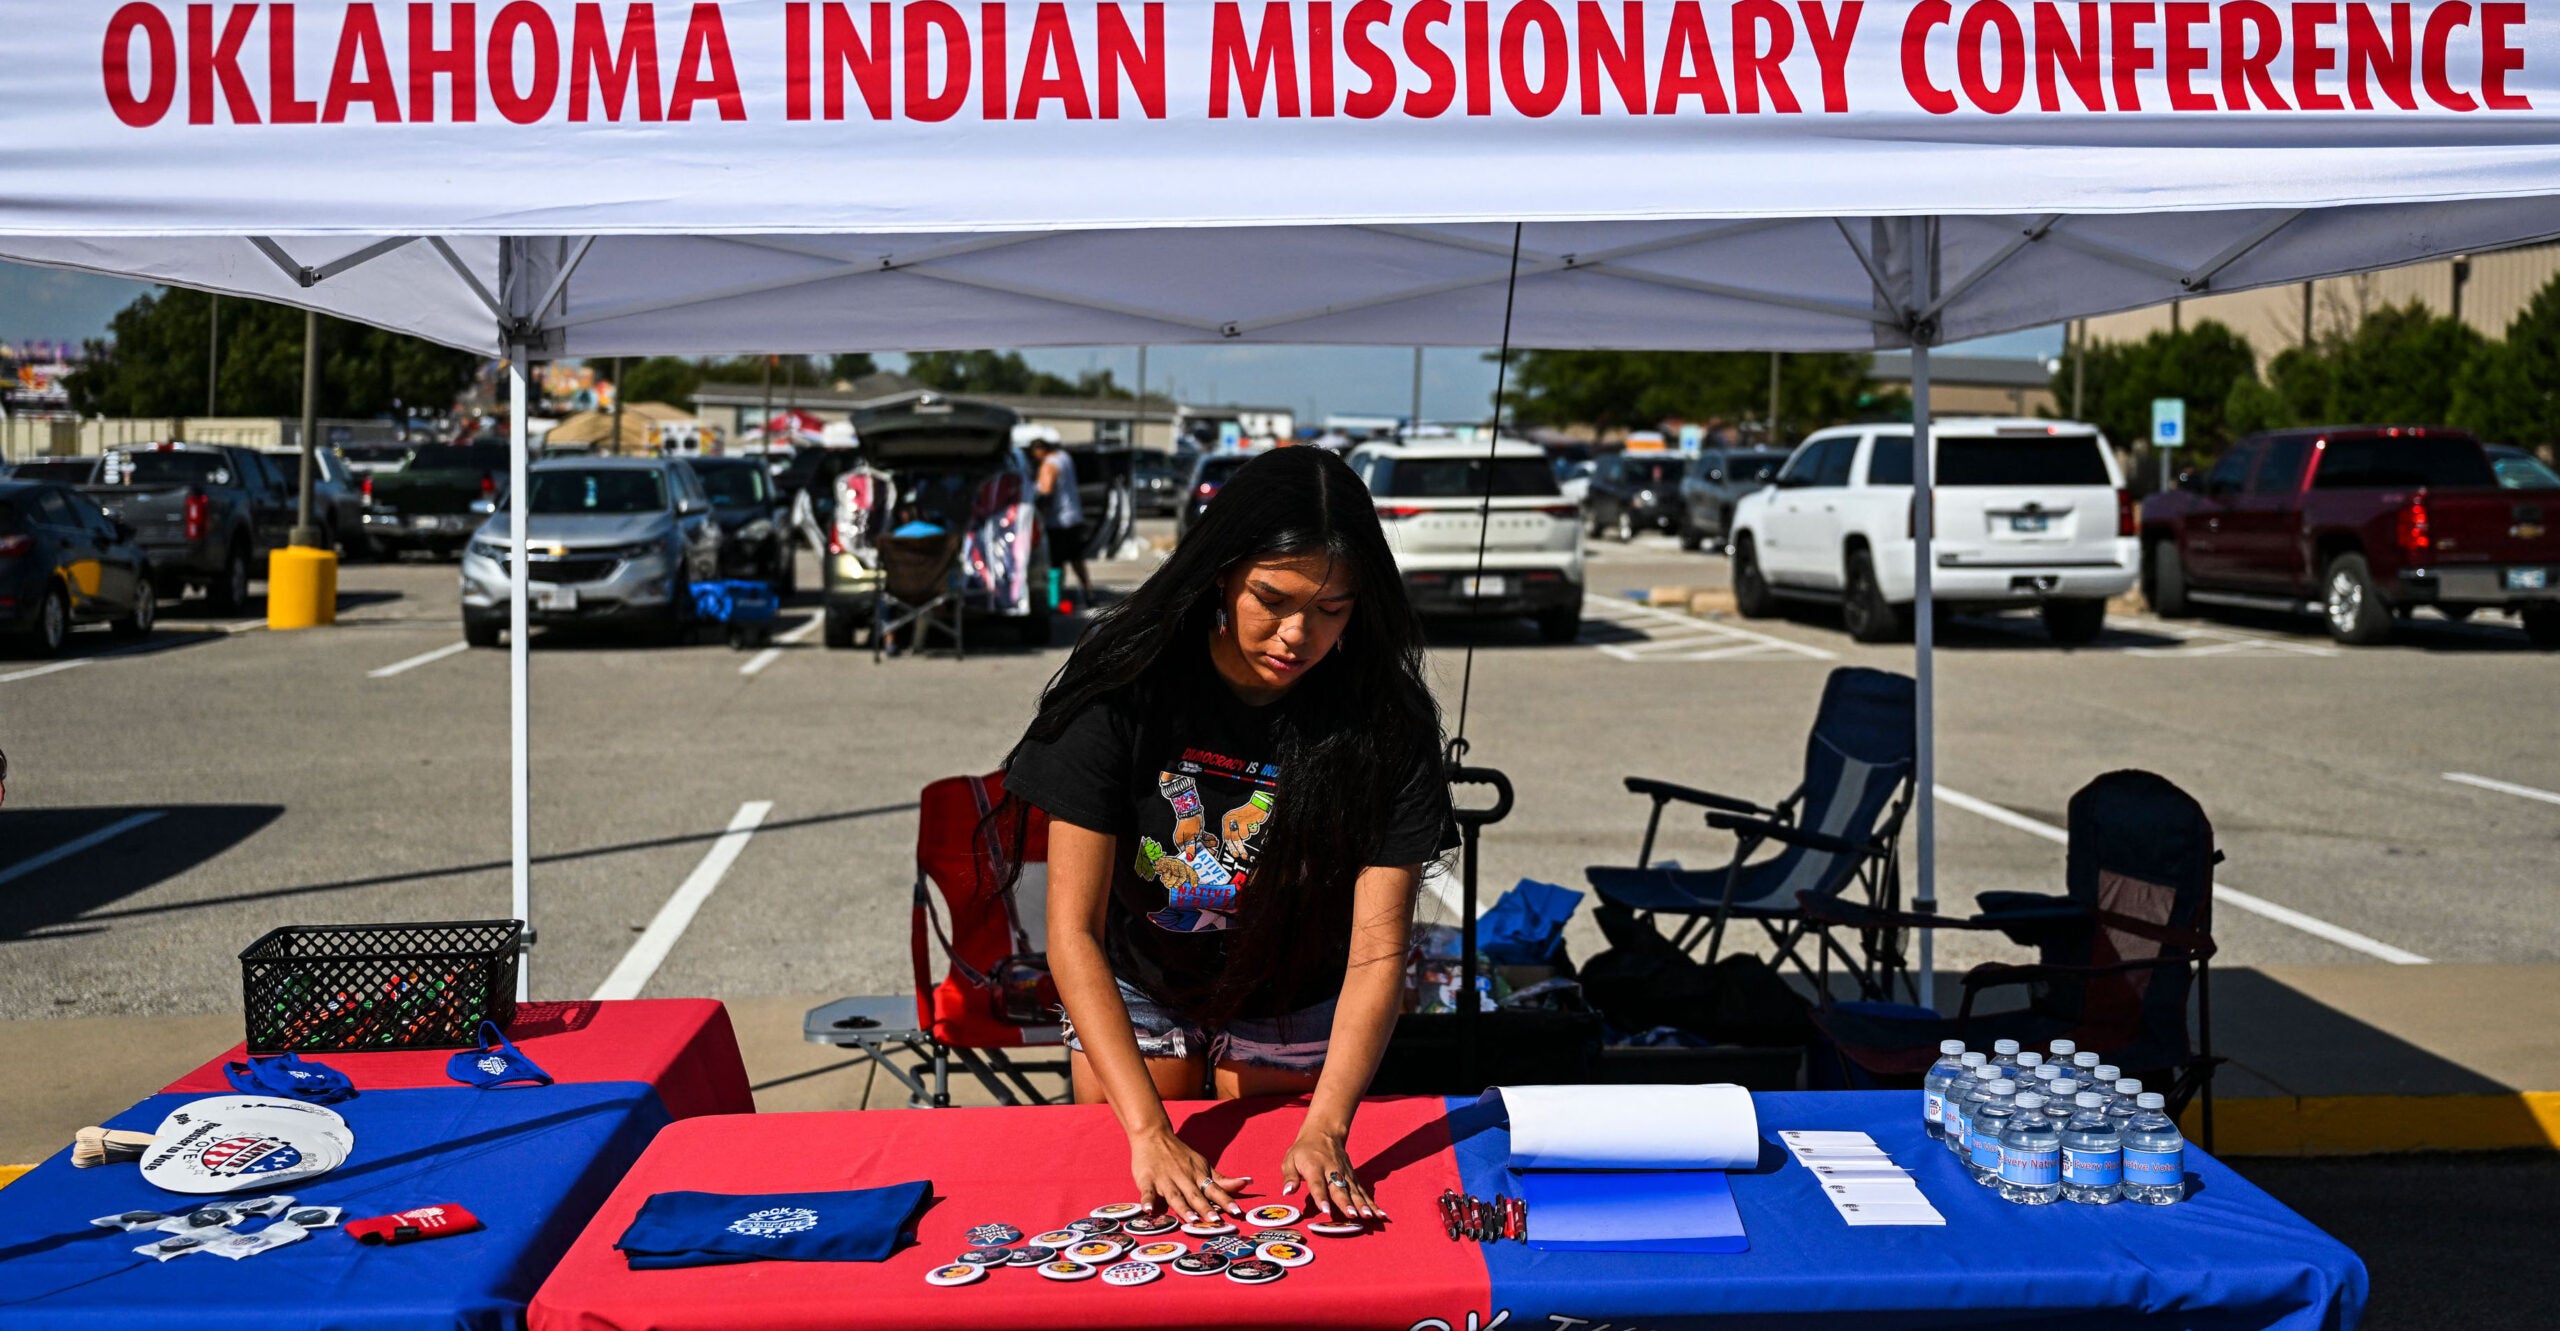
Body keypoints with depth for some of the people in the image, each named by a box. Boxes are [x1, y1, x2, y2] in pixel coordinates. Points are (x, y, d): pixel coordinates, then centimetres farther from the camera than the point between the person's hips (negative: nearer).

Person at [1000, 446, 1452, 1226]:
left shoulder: (1386, 721, -25)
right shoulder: (1127, 686, -27)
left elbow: (1376, 953, -26)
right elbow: (1073, 931, -28)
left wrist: (1324, 1131, -40)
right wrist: (1149, 1131, -37)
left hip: (1291, 1007, 1)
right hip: (1133, 994, 0)